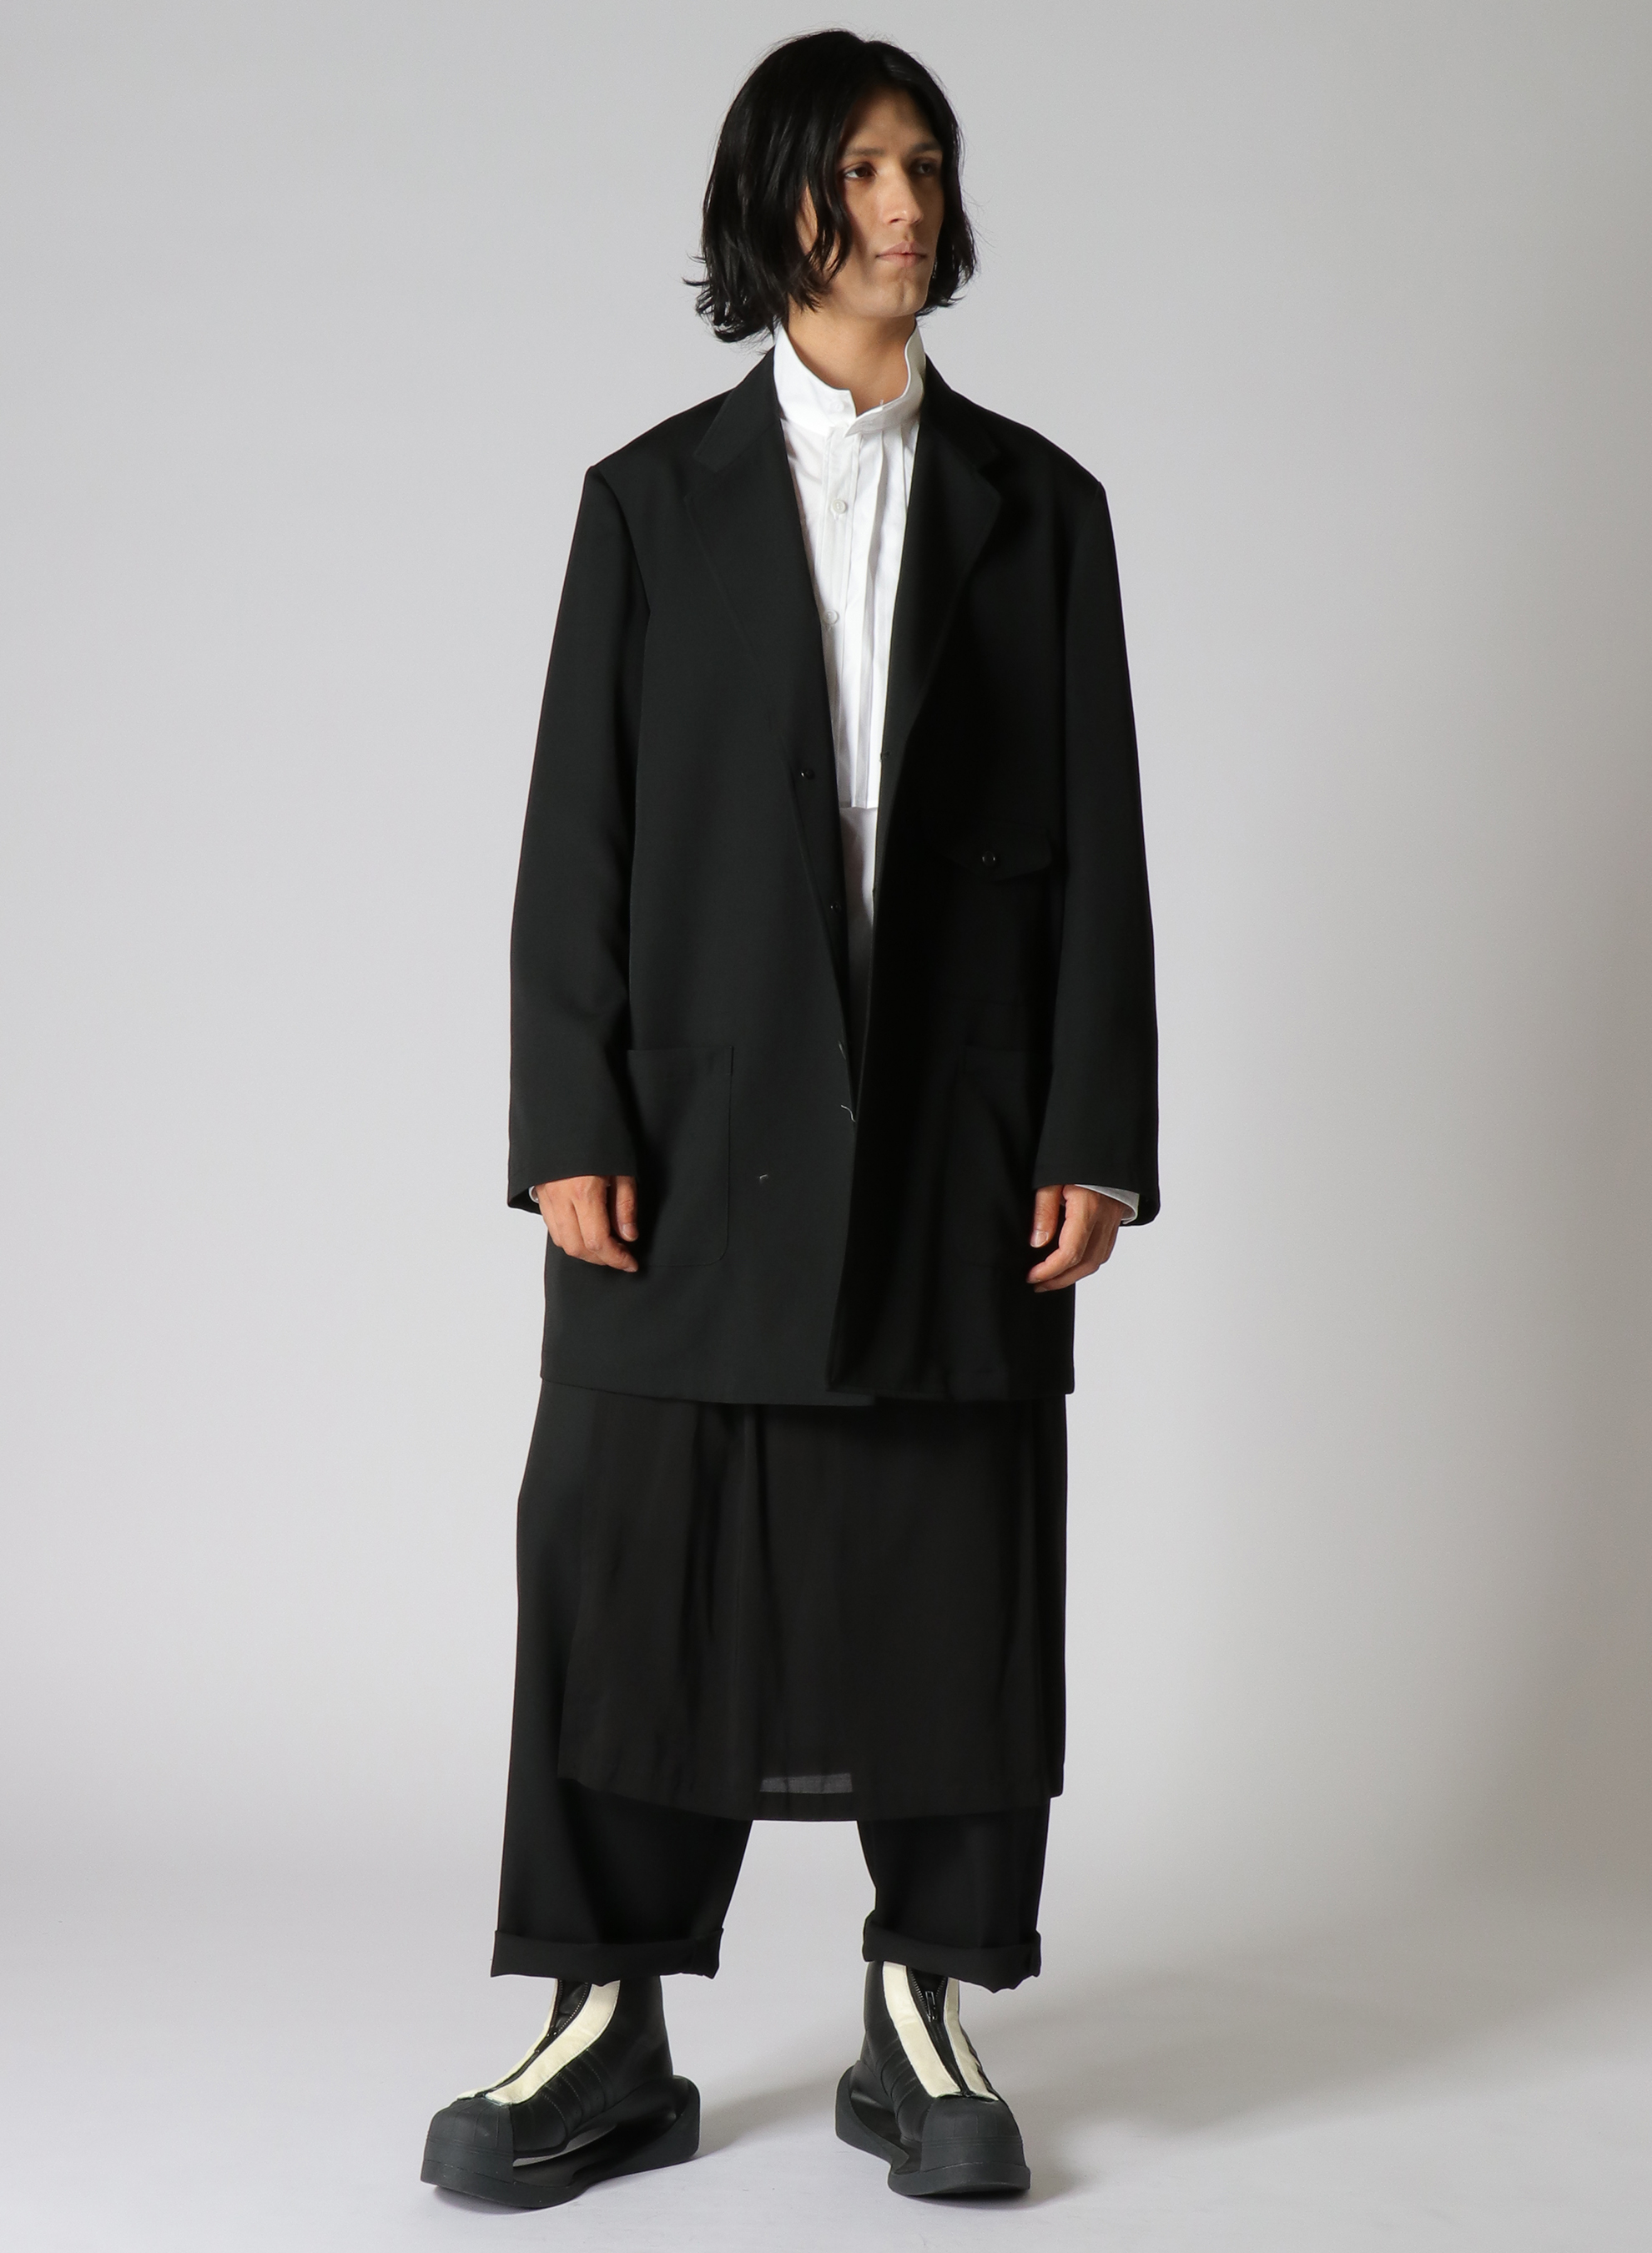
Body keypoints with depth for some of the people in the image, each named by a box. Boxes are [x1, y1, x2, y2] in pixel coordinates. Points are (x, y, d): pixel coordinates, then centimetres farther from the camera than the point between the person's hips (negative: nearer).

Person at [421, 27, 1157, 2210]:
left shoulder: (1035, 505, 9)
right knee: (635, 1560, -1)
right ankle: (612, 2032, 9)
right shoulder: (654, 500, 7)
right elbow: (578, 838, 2)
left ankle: (925, 2018, 16)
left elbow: (1095, 839, 5)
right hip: (707, 1126, -1)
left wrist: (1096, 1133, -3)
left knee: (957, 1574, 4)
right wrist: (569, 1129, -6)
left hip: (959, 1129, 1)